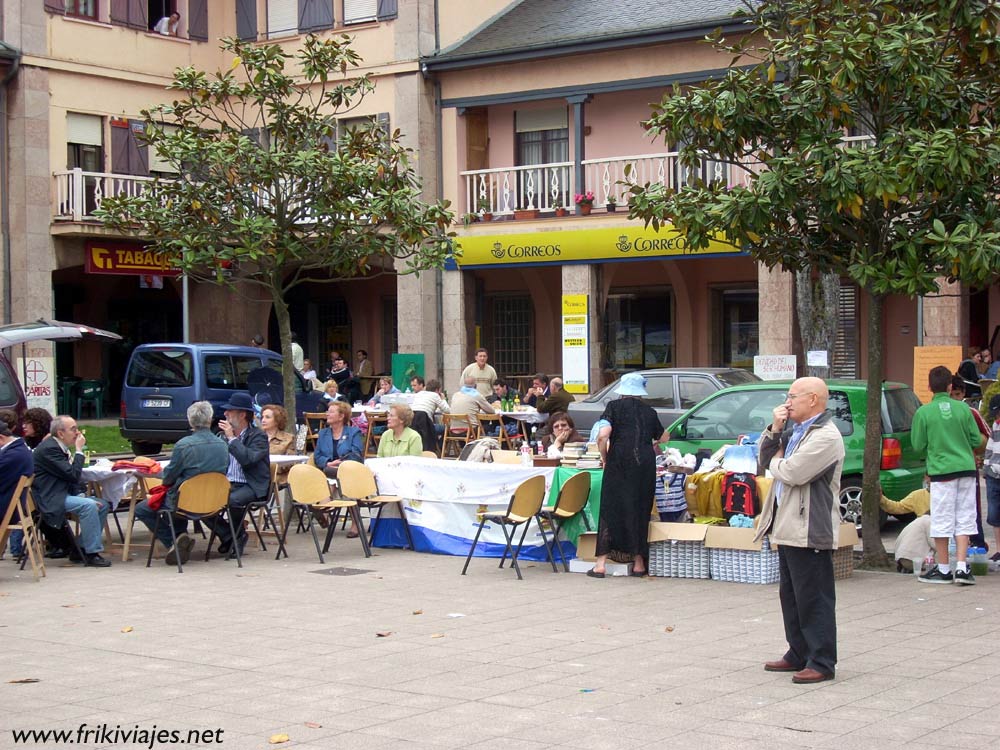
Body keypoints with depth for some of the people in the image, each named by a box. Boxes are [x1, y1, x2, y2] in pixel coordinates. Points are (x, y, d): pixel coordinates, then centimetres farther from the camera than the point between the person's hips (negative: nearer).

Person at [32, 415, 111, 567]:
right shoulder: (48, 449, -18)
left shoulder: (60, 447, 13)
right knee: (89, 505, -28)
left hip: (64, 494, 10)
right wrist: (79, 450, -14)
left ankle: (80, 550, 7)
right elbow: (73, 475, -22)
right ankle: (92, 553, -21)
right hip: (50, 499, -10)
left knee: (102, 505, 3)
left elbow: (73, 478, 16)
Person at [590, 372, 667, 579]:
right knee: (641, 510, 11)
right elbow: (663, 437, 29)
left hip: (620, 462, -3)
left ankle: (601, 563, -3)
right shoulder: (648, 411, 15)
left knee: (610, 509, 1)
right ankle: (639, 563, 14)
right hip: (646, 463, 3)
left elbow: (603, 436, -9)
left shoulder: (615, 406, 5)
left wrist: (605, 459, 5)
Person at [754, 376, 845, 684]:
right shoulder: (795, 431, 17)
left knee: (814, 599, -5)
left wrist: (775, 462, -2)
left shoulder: (825, 436, -16)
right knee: (790, 595, 16)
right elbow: (764, 461, 17)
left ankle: (822, 662, 0)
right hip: (789, 528, 10)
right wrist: (774, 430, 3)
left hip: (809, 531, -10)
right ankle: (799, 654, 26)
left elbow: (791, 473, -24)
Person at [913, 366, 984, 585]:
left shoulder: (924, 412, -5)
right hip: (966, 468, 2)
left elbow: (918, 446, -1)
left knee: (942, 521, 5)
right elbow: (976, 440, 5)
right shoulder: (963, 408, 1)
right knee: (964, 520, 7)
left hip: (941, 470, -2)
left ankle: (943, 569, 12)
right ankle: (961, 567, 1)